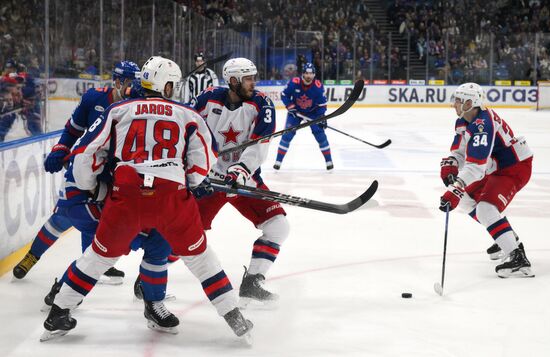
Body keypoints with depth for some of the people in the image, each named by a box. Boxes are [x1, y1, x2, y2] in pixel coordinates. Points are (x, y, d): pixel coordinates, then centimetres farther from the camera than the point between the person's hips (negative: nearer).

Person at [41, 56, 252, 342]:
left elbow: (86, 152, 12)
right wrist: (188, 184, 30)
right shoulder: (187, 115, 15)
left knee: (101, 253, 19)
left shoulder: (118, 111, 15)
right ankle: (233, 315, 14)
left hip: (125, 196, 1)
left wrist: (89, 188, 28)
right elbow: (203, 161, 12)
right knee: (198, 254, 16)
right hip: (172, 196, -1)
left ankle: (58, 315, 23)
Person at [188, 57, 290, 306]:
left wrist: (242, 169, -32)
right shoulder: (209, 99, -7)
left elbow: (259, 146, -17)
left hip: (245, 177, 3)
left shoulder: (261, 105, -6)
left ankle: (251, 284, -2)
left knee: (277, 225, -9)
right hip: (208, 177, -3)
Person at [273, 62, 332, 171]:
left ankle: (329, 161, 7)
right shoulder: (294, 83, -24)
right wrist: (290, 107, -21)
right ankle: (278, 161, 1)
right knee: (287, 134, -8)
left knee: (320, 134, -6)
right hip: (295, 111, 0)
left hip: (312, 112, 0)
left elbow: (322, 103, -11)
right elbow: (284, 95, -10)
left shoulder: (318, 86, -22)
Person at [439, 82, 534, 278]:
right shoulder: (463, 121, 2)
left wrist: (454, 192, -44)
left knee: (485, 209, -25)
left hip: (515, 168, -11)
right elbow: (458, 151, 6)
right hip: (496, 168, 11)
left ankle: (518, 258, -27)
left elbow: (475, 165, -38)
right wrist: (449, 166, -17)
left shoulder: (483, 124, -31)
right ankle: (507, 238, 27)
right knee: (467, 198, 18)